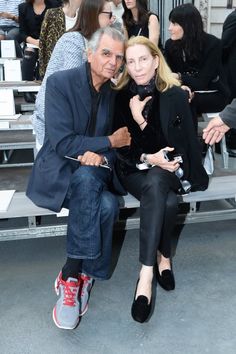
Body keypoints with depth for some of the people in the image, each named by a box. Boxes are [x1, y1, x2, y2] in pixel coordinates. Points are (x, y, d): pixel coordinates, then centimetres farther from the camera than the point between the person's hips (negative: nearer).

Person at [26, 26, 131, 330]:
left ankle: (73, 275, -12)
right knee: (91, 181, -37)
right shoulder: (60, 82, -9)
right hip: (57, 171, -4)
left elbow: (121, 142, 9)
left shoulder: (116, 93, 6)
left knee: (106, 205, -30)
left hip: (93, 172, 4)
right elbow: (61, 143, -16)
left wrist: (100, 156, -15)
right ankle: (81, 275, -26)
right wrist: (109, 141, -10)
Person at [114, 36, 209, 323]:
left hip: (167, 169, 0)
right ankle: (163, 257, -17)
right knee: (166, 201, -34)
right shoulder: (120, 97, 0)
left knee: (155, 184, -36)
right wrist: (147, 159, -17)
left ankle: (146, 273, -25)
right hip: (133, 170, 0)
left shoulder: (176, 95, -2)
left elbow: (187, 139, -4)